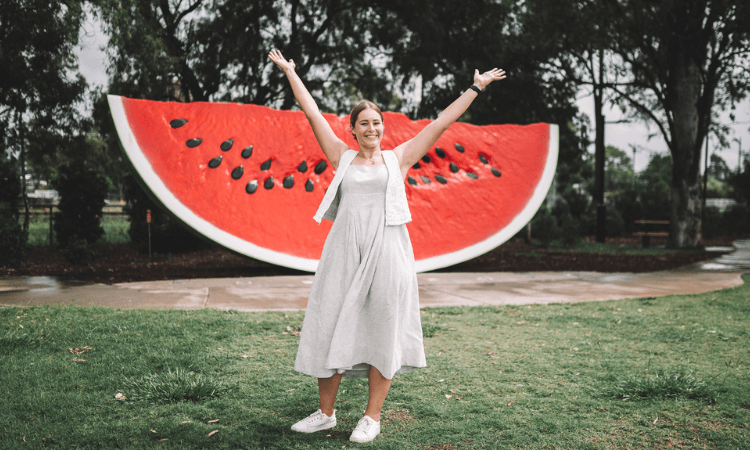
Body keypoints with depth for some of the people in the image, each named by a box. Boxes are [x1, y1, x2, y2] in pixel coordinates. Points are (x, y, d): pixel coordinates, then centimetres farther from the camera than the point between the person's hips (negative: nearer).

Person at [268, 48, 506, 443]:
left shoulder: (398, 157, 10)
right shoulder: (342, 156, 12)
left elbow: (442, 122, 12)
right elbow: (312, 113, 15)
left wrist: (476, 87, 14)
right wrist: (290, 71, 18)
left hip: (386, 250, -1)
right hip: (345, 249, 1)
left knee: (382, 328, 1)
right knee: (330, 326, 3)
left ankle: (372, 417, 13)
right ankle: (325, 413, 18)